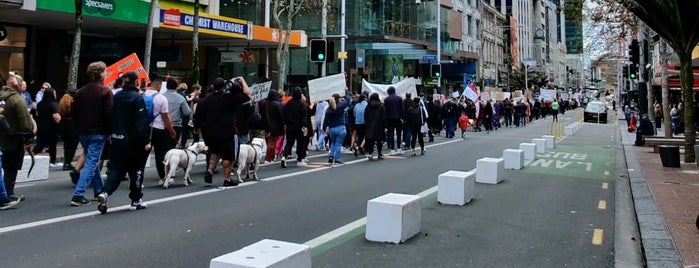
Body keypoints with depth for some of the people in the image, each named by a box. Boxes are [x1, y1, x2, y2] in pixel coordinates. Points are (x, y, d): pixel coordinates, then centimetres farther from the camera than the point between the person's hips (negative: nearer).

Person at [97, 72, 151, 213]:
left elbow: (111, 117, 10)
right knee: (136, 170, 8)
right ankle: (136, 201, 16)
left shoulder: (116, 96, 4)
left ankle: (105, 192, -13)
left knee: (117, 168, 9)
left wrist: (111, 134, 18)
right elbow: (142, 121, -16)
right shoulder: (137, 98, -13)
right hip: (134, 140, -5)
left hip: (117, 139, 5)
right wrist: (146, 141, -13)